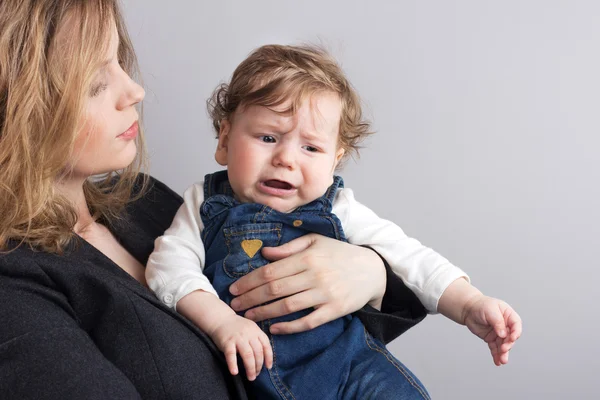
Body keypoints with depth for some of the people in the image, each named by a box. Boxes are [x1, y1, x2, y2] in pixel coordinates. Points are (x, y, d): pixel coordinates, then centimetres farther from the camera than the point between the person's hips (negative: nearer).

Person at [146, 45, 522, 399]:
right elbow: (169, 264, -6)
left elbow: (411, 259, 0)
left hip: (346, 363, -1)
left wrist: (471, 307, -14)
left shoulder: (338, 211, 1)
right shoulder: (207, 204, 2)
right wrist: (221, 320, -21)